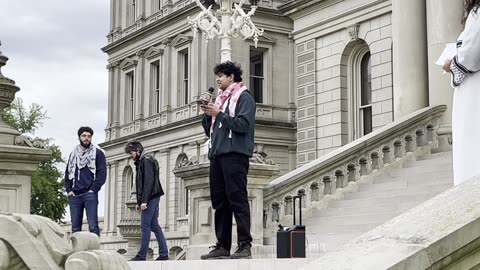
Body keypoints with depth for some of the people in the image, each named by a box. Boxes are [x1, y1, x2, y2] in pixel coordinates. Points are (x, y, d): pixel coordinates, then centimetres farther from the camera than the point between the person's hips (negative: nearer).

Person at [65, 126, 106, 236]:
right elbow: (67, 174, 19)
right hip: (74, 195, 4)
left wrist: (93, 189, -10)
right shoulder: (73, 154, 18)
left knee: (93, 226, -10)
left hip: (90, 194, -4)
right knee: (75, 227, 5)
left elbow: (102, 174, -1)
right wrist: (69, 190, 5)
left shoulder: (97, 153, 6)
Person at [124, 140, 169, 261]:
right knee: (154, 226, 8)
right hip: (151, 198, 10)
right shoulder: (140, 162, 21)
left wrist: (144, 201, -22)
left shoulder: (146, 160, -9)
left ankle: (141, 255, -9)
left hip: (151, 197, -10)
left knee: (145, 226, -9)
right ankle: (163, 253, 7)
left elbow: (149, 181, -18)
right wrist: (138, 202, 18)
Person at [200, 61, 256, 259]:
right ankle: (222, 246, 8)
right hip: (217, 154, 8)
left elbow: (243, 124, -14)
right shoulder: (220, 98, 24)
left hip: (235, 154, -8)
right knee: (219, 201, 5)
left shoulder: (243, 97, 2)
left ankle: (245, 245, -12)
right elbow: (209, 130, 25)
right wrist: (208, 114, 7)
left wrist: (219, 114, -11)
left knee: (237, 199, -12)